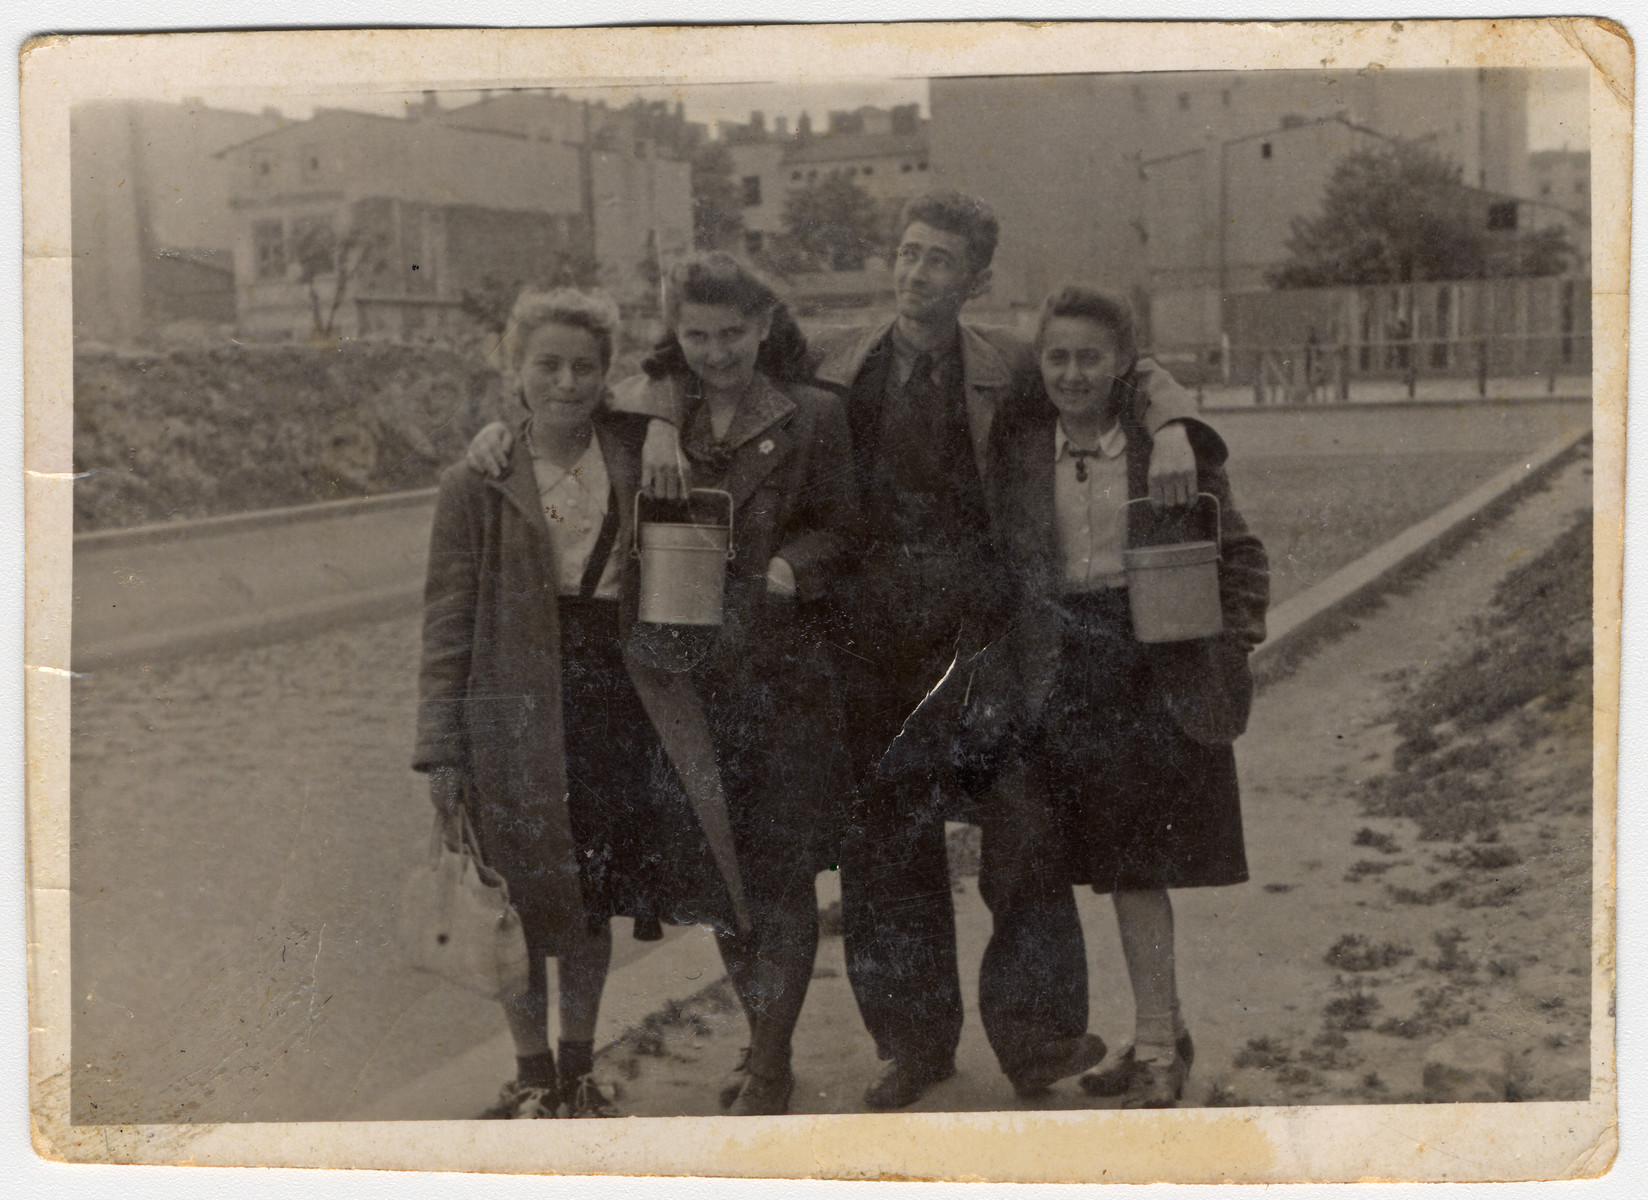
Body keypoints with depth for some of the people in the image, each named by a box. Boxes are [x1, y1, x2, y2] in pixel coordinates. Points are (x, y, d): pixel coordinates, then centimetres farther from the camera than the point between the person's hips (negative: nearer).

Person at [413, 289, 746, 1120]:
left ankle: (579, 1072, 29)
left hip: (617, 696, 3)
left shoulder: (634, 452, 5)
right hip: (517, 702, -3)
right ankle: (532, 1076, 24)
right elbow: (447, 623, -3)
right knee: (523, 900, 6)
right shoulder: (478, 482, -3)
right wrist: (441, 749, -7)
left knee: (594, 896, 12)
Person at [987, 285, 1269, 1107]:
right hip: (1065, 673, 3)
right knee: (1118, 864, 8)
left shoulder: (1172, 444, -2)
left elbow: (1236, 552, 5)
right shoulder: (1019, 453, 6)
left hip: (1160, 665, -3)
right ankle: (1163, 1034, 22)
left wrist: (1233, 644, -4)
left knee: (1140, 862, -3)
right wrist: (1011, 668, 6)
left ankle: (1155, 1047, 6)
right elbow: (1000, 569, 13)